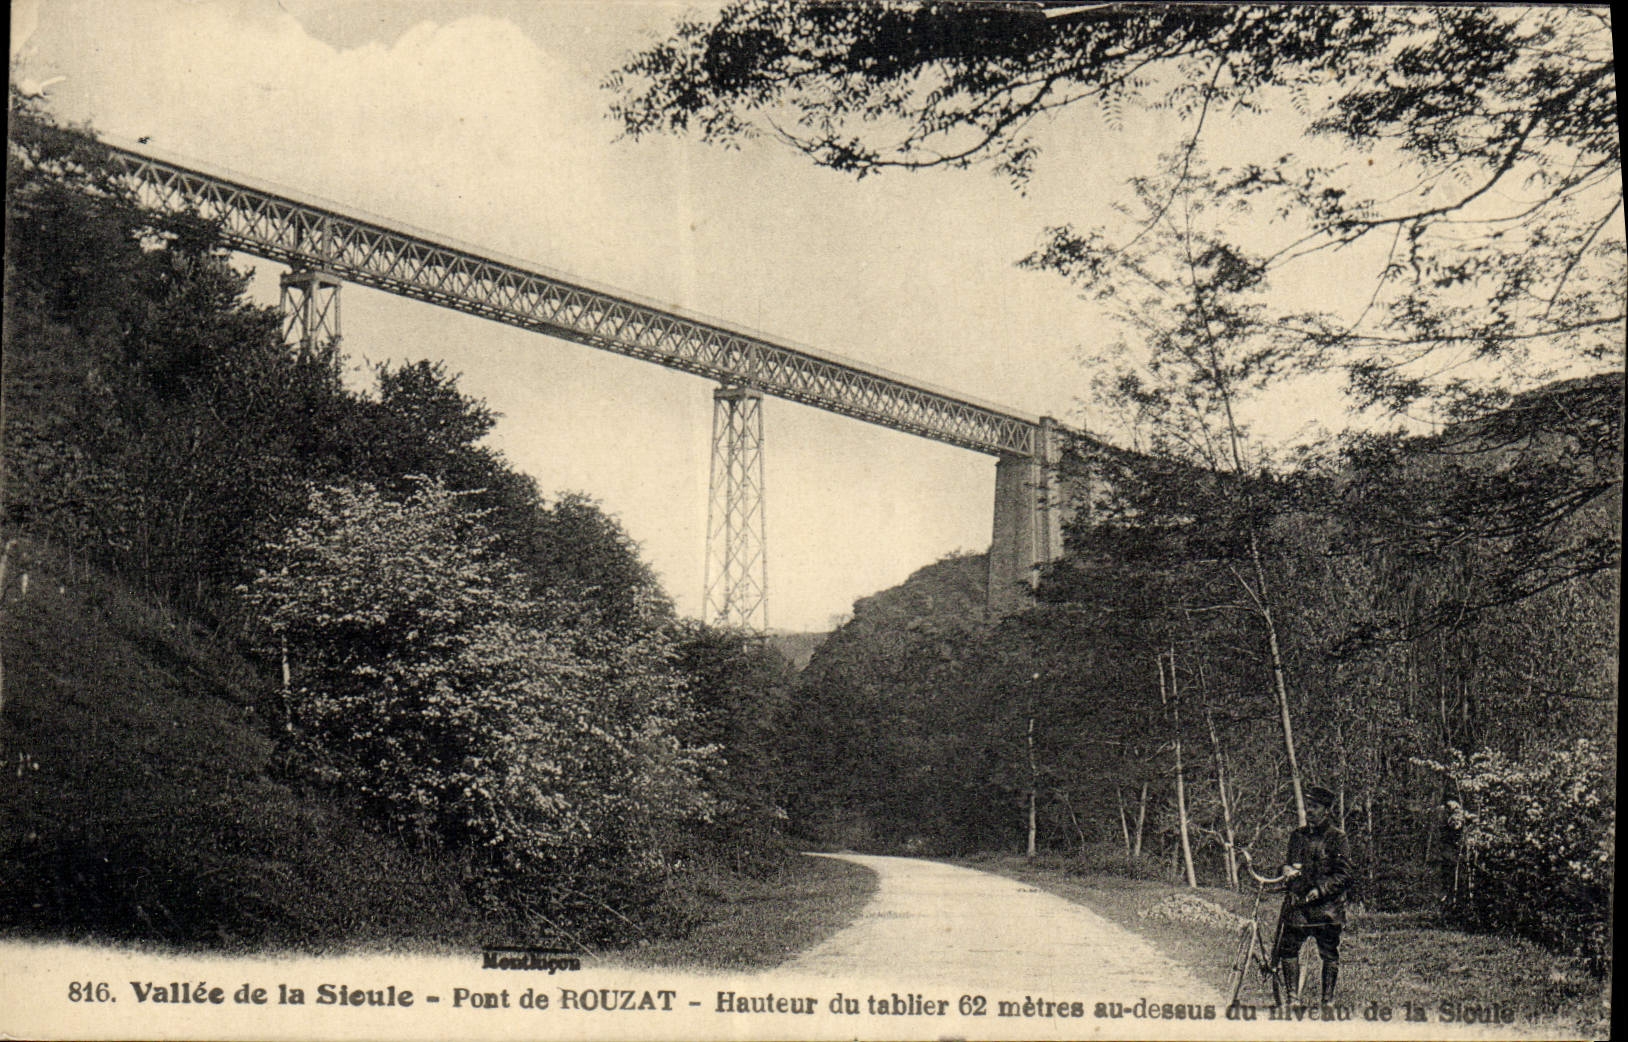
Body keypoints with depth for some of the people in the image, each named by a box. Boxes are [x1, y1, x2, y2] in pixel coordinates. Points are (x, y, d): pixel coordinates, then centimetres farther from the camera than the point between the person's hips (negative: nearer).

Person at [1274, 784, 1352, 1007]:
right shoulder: (1297, 835, 13)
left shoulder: (1336, 838, -4)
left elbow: (1343, 876, -8)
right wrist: (1287, 868, 2)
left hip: (1326, 907, -4)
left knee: (1329, 954, 3)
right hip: (1297, 904, 5)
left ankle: (1328, 1000, 13)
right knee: (1288, 948, -1)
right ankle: (1291, 998, 9)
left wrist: (1319, 890, -18)